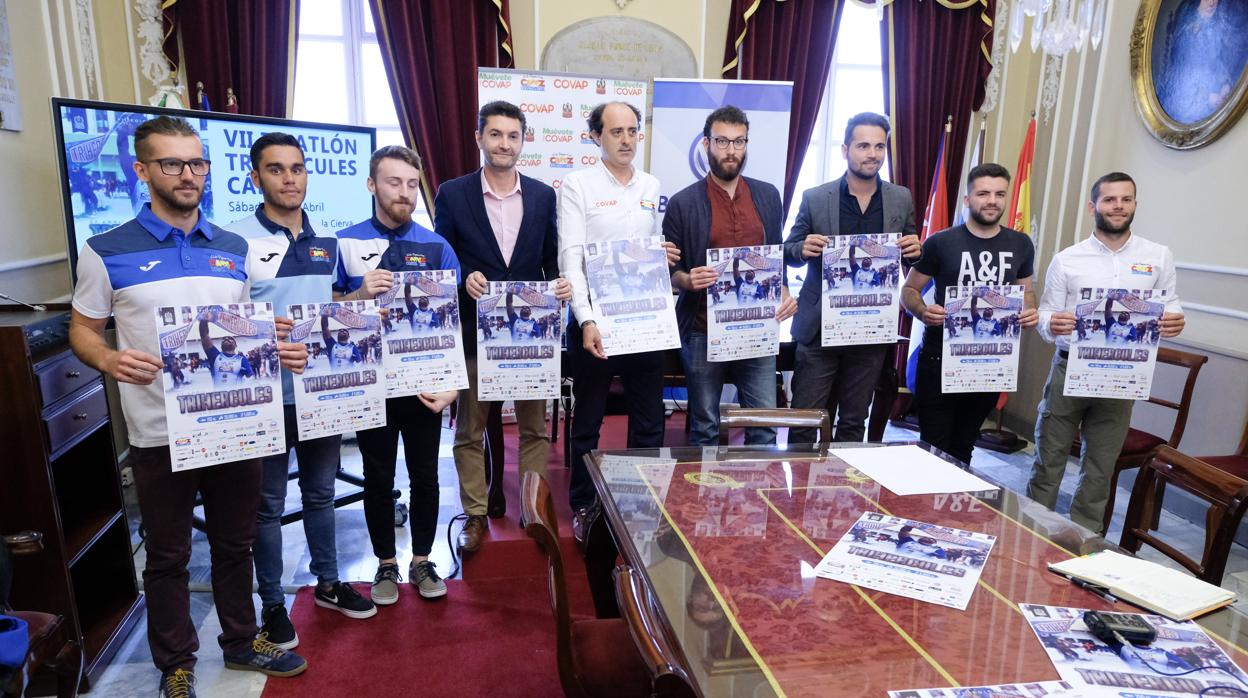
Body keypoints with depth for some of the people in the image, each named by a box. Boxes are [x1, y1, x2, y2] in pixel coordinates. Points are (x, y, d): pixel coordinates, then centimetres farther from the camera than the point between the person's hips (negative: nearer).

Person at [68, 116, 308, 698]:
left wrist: (281, 350, -7)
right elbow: (82, 330, 2)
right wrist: (109, 359, -19)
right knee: (167, 556, 12)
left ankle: (241, 642, 35)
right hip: (160, 433, -3)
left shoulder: (234, 249, 7)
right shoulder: (108, 252, -3)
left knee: (235, 543, 17)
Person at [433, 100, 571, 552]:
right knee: (469, 430, 9)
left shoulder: (543, 196, 5)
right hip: (474, 330, -1)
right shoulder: (452, 194, -1)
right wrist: (464, 278, -19)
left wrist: (561, 284, -12)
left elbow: (552, 259, 8)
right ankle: (475, 515, 24)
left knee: (534, 427, 10)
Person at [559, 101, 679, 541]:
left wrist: (665, 255, -5)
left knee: (649, 421, 11)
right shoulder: (577, 185, -3)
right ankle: (583, 505, 24)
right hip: (594, 319, -4)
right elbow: (570, 257, -11)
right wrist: (587, 320, -22)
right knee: (587, 421, 8)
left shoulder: (652, 187, 11)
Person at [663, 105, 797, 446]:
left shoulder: (768, 196, 10)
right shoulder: (682, 203, -1)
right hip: (703, 331, -2)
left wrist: (784, 293, -1)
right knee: (705, 428, 8)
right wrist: (688, 280, -19)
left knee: (764, 426, 5)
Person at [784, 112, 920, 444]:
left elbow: (909, 255, 13)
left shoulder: (902, 199, 5)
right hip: (820, 328, -2)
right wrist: (804, 248, -19)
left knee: (853, 422, 14)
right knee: (804, 420, 1)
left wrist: (915, 251, -10)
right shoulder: (815, 198, -1)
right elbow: (789, 253, 4)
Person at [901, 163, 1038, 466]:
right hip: (940, 361, -3)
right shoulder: (940, 243, -6)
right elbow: (909, 290, 1)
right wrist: (923, 311, -21)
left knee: (963, 448, 16)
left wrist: (1030, 312, -4)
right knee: (933, 448, 1)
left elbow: (1026, 291, 19)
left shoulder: (1020, 245, 5)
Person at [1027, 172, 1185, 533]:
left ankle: (1085, 537, 25)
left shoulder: (1159, 256, 4)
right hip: (1069, 370, -1)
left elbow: (1170, 306, 8)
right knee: (1049, 457, 5)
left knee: (1101, 466, 10)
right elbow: (1045, 314, 1)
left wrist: (1174, 321, -15)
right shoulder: (1066, 260, 1)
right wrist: (1052, 324, -23)